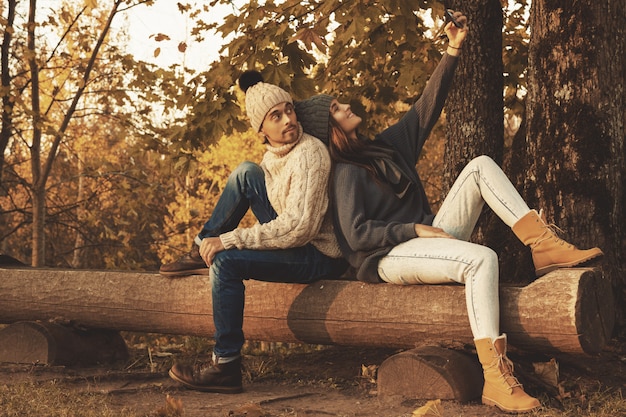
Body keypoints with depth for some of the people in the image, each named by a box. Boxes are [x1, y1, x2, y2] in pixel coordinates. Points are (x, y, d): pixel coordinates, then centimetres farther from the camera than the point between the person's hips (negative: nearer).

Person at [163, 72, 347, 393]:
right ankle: (201, 252, 5)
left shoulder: (310, 154, -21)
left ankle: (226, 367, -16)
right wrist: (215, 239, 0)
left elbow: (299, 228, -28)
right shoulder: (273, 153, 6)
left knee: (227, 261, -24)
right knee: (245, 173, 3)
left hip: (320, 256, -9)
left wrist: (229, 240, -25)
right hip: (292, 239, 9)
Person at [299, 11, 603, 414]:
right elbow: (356, 234, -13)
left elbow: (426, 109, 16)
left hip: (425, 240, 8)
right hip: (389, 258, -8)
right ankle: (495, 378, -45)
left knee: (481, 166, -4)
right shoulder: (346, 173, -5)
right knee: (482, 259, -36)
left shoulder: (387, 146, 17)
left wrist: (453, 51, 12)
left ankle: (544, 245, -19)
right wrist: (416, 230, -18)